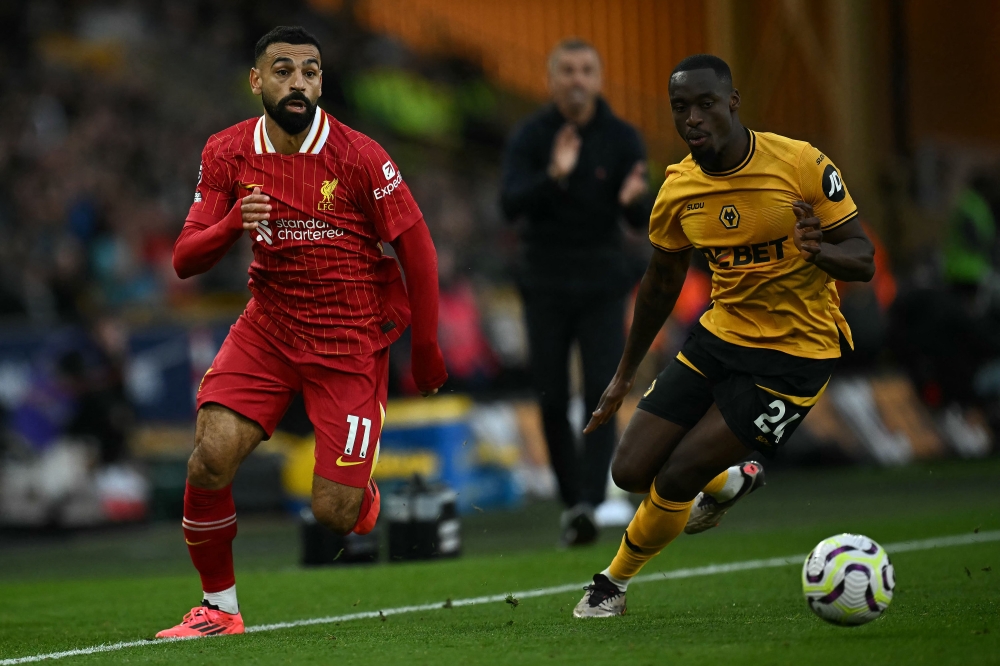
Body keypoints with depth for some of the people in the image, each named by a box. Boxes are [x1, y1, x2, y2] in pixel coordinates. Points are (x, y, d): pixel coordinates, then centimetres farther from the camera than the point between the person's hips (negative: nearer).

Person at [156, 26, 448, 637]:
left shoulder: (360, 157, -15)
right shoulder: (228, 154, -3)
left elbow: (418, 253, -6)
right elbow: (185, 261, -3)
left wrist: (426, 352, 1)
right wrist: (232, 224, -25)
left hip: (351, 341, -3)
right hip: (268, 329, 3)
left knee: (334, 512, -9)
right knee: (209, 461, -18)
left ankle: (366, 492, 31)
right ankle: (219, 607, 3)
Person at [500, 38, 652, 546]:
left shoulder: (622, 139, -2)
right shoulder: (530, 137, -4)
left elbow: (641, 221, -6)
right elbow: (511, 204, -18)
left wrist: (634, 200, -30)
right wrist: (553, 176, -36)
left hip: (602, 286, 0)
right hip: (545, 286, 0)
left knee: (601, 394, -13)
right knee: (552, 400, 2)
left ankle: (589, 502, -19)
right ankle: (570, 502, 15)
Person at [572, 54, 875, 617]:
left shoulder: (801, 164, -17)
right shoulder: (678, 190, -2)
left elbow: (864, 260, -11)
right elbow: (663, 284, 14)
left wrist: (819, 250, -34)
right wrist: (625, 375, 20)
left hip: (795, 355, -5)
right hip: (720, 336, 5)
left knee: (674, 481, -11)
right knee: (631, 472, 0)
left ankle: (615, 583, 17)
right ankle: (729, 482, 33)